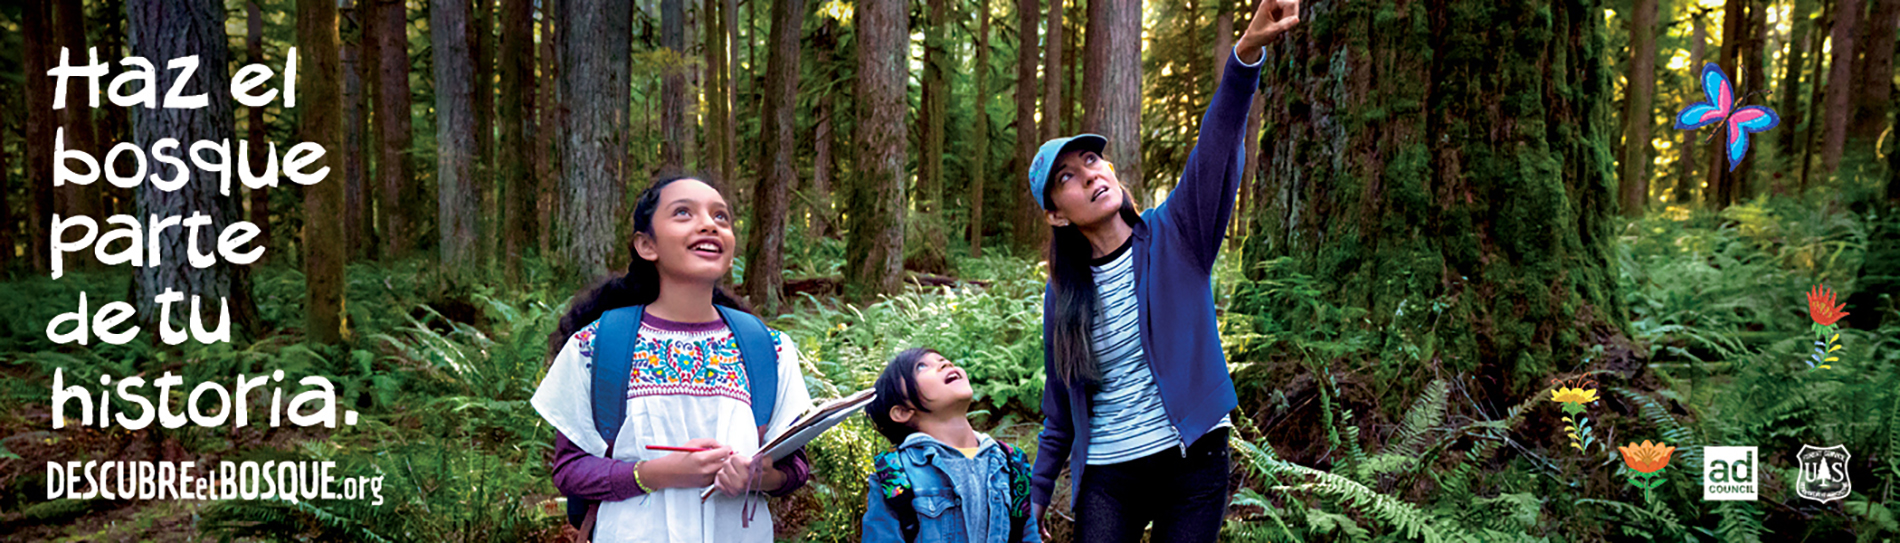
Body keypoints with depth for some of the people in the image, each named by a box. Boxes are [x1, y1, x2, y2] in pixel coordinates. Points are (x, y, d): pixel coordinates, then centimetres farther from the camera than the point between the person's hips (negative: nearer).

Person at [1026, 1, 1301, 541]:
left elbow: (1216, 151, -20)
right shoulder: (1063, 294, 3)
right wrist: (1037, 496, 13)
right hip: (1106, 480, 2)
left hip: (1192, 463, -1)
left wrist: (1247, 53, -36)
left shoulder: (1174, 235, -3)